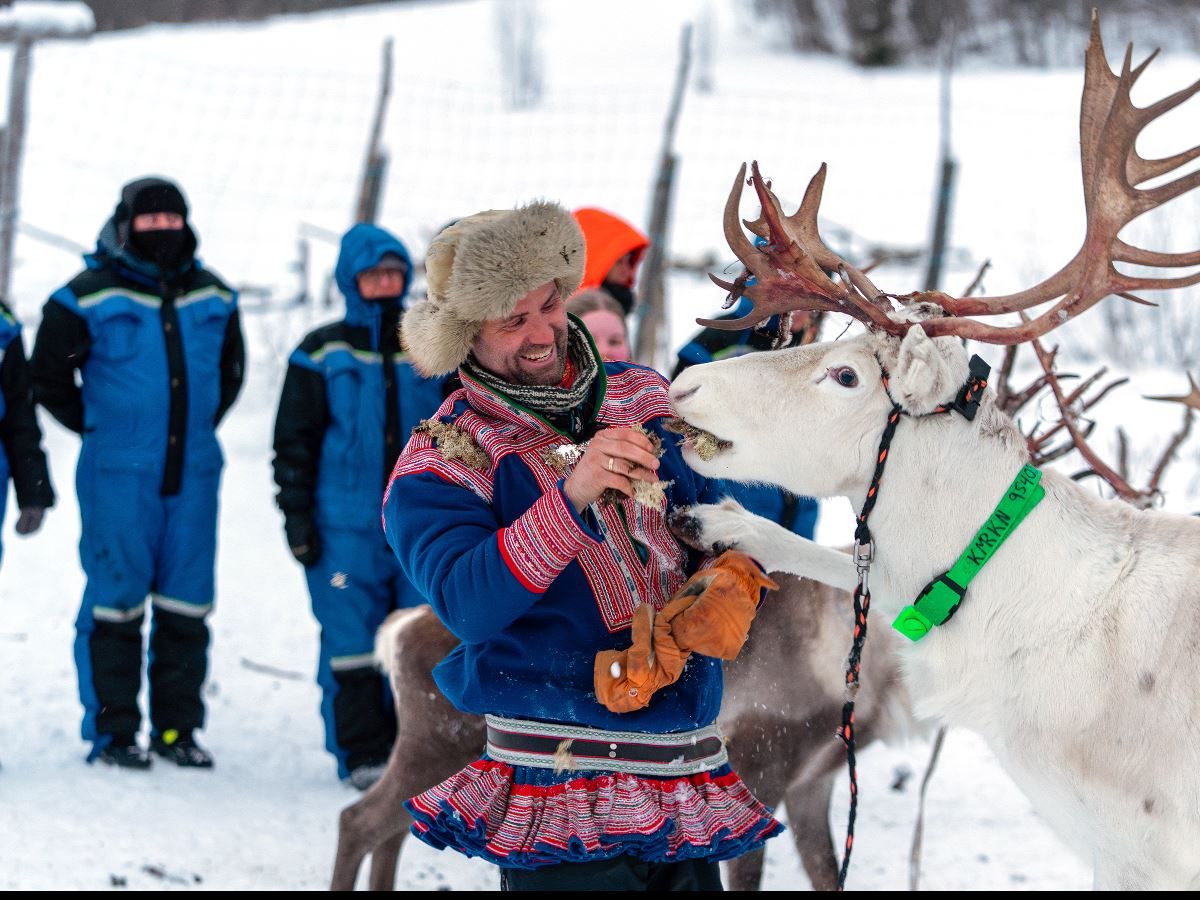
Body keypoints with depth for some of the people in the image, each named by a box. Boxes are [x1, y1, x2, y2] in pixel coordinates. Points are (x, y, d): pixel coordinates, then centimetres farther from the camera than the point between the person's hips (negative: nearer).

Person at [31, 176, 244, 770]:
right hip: (118, 475, -4)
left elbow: (230, 370, 27)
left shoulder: (213, 298, 12)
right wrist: (98, 429, 6)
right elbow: (49, 376, 5)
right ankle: (112, 731, 2)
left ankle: (177, 727, 13)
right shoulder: (90, 297, -3)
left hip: (192, 471, 4)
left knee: (185, 604, 5)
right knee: (116, 598, -5)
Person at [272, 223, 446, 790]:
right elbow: (293, 442, 4)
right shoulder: (322, 355, 4)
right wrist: (296, 516, -2)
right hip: (345, 526, -2)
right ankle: (362, 753, 0)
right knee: (350, 637, -5)